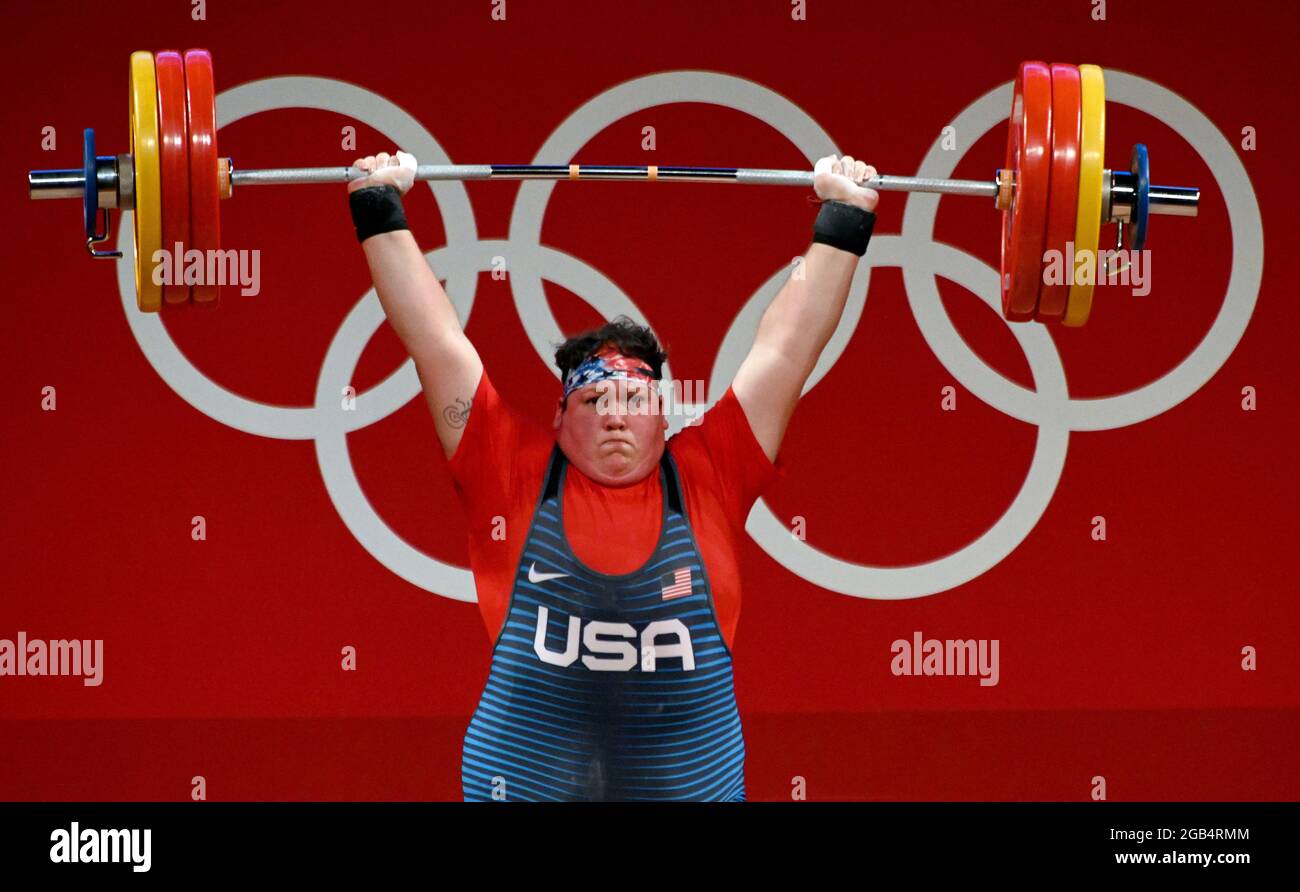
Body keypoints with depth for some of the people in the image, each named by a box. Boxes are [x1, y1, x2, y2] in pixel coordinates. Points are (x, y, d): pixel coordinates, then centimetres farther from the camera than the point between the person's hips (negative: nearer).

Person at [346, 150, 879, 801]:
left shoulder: (703, 482, 6)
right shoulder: (517, 477, 4)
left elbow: (787, 347, 10)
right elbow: (436, 341, 7)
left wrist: (843, 222, 13)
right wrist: (380, 210, 8)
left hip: (690, 780, 1)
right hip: (523, 784, -1)